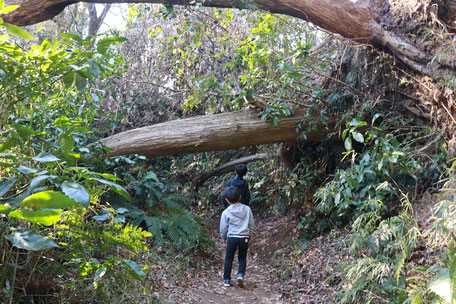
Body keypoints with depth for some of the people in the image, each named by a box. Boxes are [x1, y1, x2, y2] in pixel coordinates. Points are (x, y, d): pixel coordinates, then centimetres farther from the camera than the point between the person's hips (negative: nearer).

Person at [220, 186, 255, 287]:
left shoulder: (226, 212, -6)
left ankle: (226, 279, 15)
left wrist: (224, 237, 19)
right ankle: (240, 275, -4)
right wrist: (250, 235, 22)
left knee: (229, 259, 11)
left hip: (232, 237, -1)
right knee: (242, 258, 15)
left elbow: (223, 227, 2)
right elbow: (251, 224, 8)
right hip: (244, 237, 2)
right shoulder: (247, 209, -1)